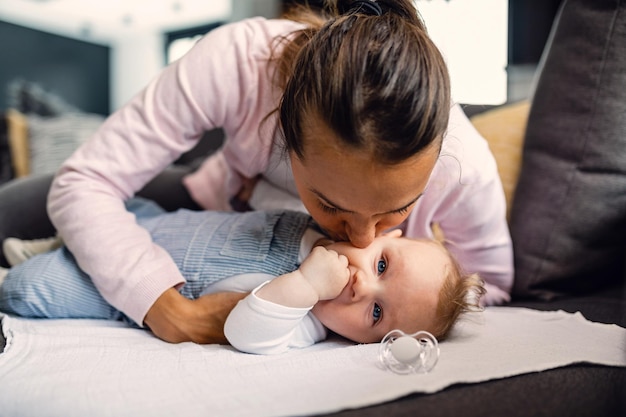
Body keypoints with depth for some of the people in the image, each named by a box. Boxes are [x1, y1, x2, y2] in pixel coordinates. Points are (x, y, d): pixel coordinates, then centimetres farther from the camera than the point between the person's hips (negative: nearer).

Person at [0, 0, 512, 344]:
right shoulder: (237, 60, -40)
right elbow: (84, 183, -31)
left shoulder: (465, 167, -36)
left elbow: (493, 283, -15)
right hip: (216, 207, 0)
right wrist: (172, 312, -44)